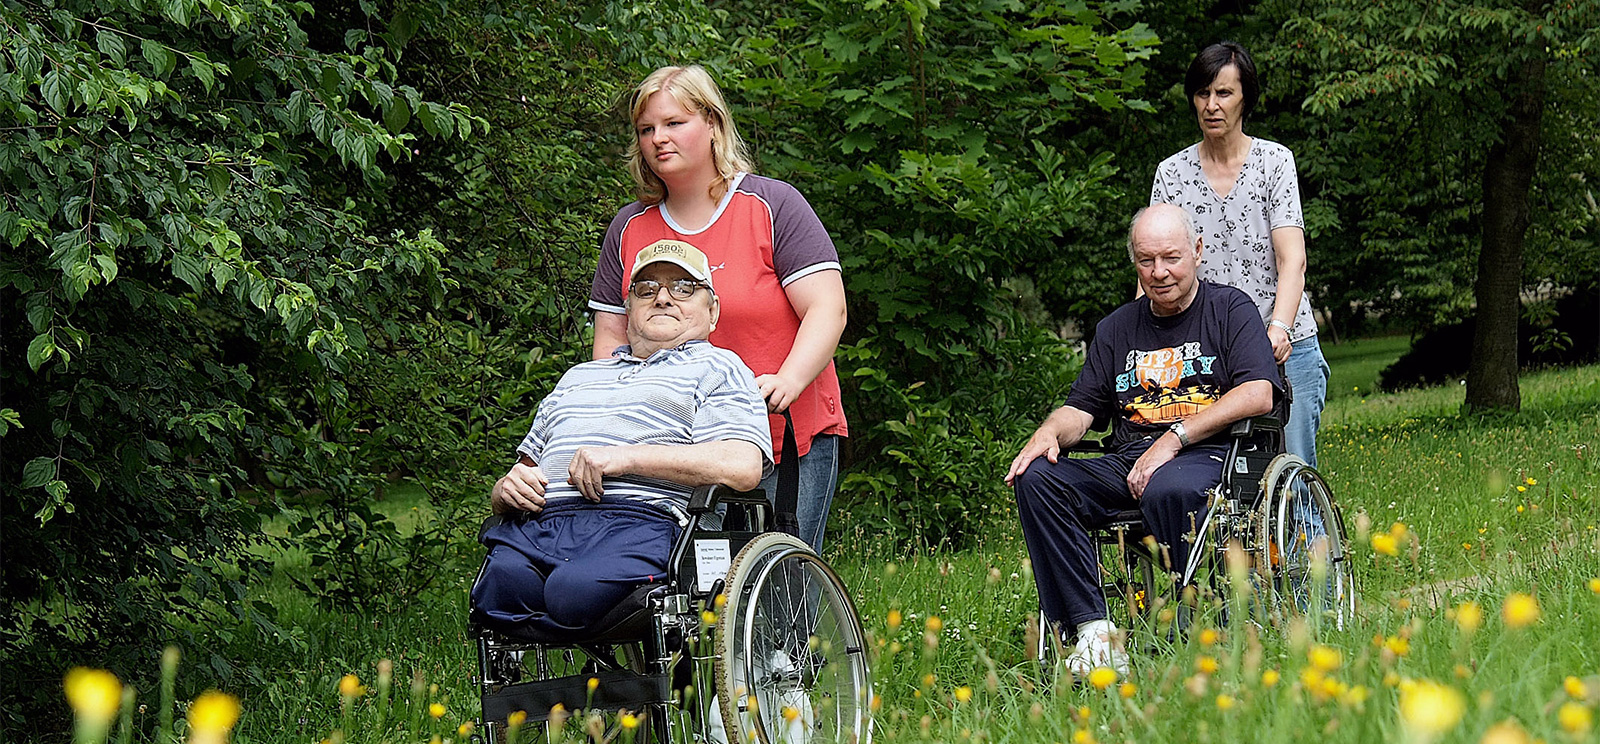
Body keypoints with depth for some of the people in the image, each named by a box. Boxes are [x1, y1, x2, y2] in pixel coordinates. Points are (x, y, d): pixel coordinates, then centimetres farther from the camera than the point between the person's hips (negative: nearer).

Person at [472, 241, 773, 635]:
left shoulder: (717, 367, 18)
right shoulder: (577, 377, 38)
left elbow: (744, 467, -4)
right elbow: (524, 471, 35)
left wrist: (627, 457, -9)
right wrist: (508, 488, 8)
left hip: (640, 521, -4)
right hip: (535, 525, 4)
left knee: (575, 592, -38)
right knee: (501, 581, -33)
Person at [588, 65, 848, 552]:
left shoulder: (774, 206, -1)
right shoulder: (629, 229, 11)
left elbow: (827, 310, -8)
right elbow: (611, 336, 13)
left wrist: (787, 382, -24)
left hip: (789, 440, -3)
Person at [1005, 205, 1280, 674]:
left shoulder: (1230, 309, 9)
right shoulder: (1117, 328, 23)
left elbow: (1258, 394, -6)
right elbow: (1081, 409, 19)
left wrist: (1174, 438, -14)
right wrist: (1050, 433, -7)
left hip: (1208, 457, -5)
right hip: (1127, 462, 5)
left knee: (1167, 490, -41)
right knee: (1036, 478, -23)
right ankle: (1093, 631, -30)